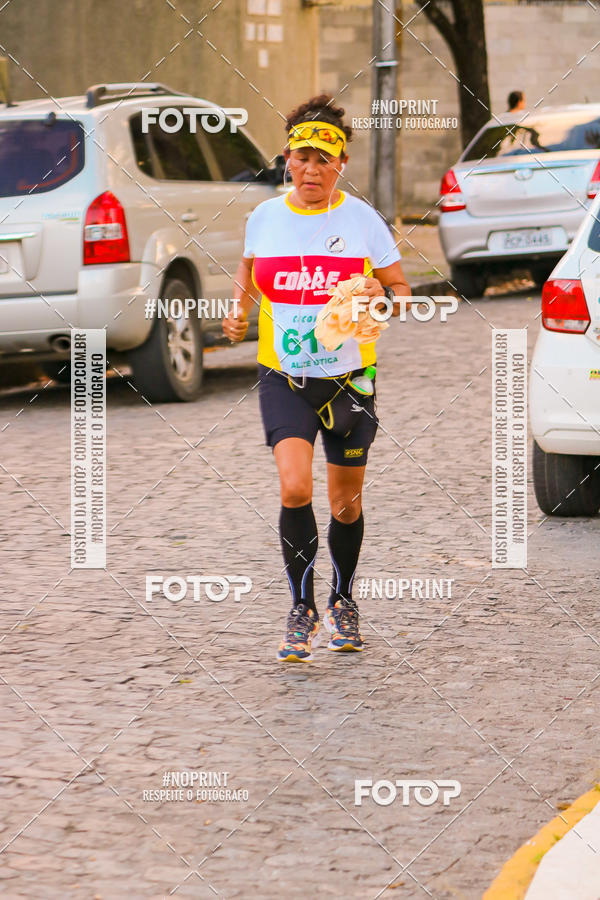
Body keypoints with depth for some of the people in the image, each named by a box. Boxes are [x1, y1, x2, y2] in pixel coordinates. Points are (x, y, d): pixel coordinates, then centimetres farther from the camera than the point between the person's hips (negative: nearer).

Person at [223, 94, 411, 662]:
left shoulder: (361, 219, -5)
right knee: (294, 489, -19)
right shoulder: (264, 217, 0)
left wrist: (382, 297, -20)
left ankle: (342, 602, 35)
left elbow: (401, 289, 2)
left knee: (345, 504, 9)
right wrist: (239, 312, 1)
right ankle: (301, 609, -4)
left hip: (349, 378, 0)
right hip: (283, 378, 0)